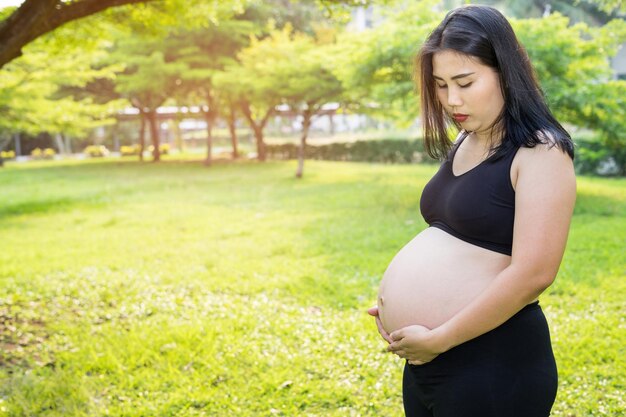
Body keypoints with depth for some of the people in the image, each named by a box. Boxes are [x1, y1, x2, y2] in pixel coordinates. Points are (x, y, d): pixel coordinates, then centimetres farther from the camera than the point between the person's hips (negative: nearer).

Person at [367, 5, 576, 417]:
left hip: (492, 364, -8)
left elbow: (532, 274, -22)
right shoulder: (463, 144, 10)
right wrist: (397, 303, 4)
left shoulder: (541, 152, -14)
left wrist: (438, 339, -17)